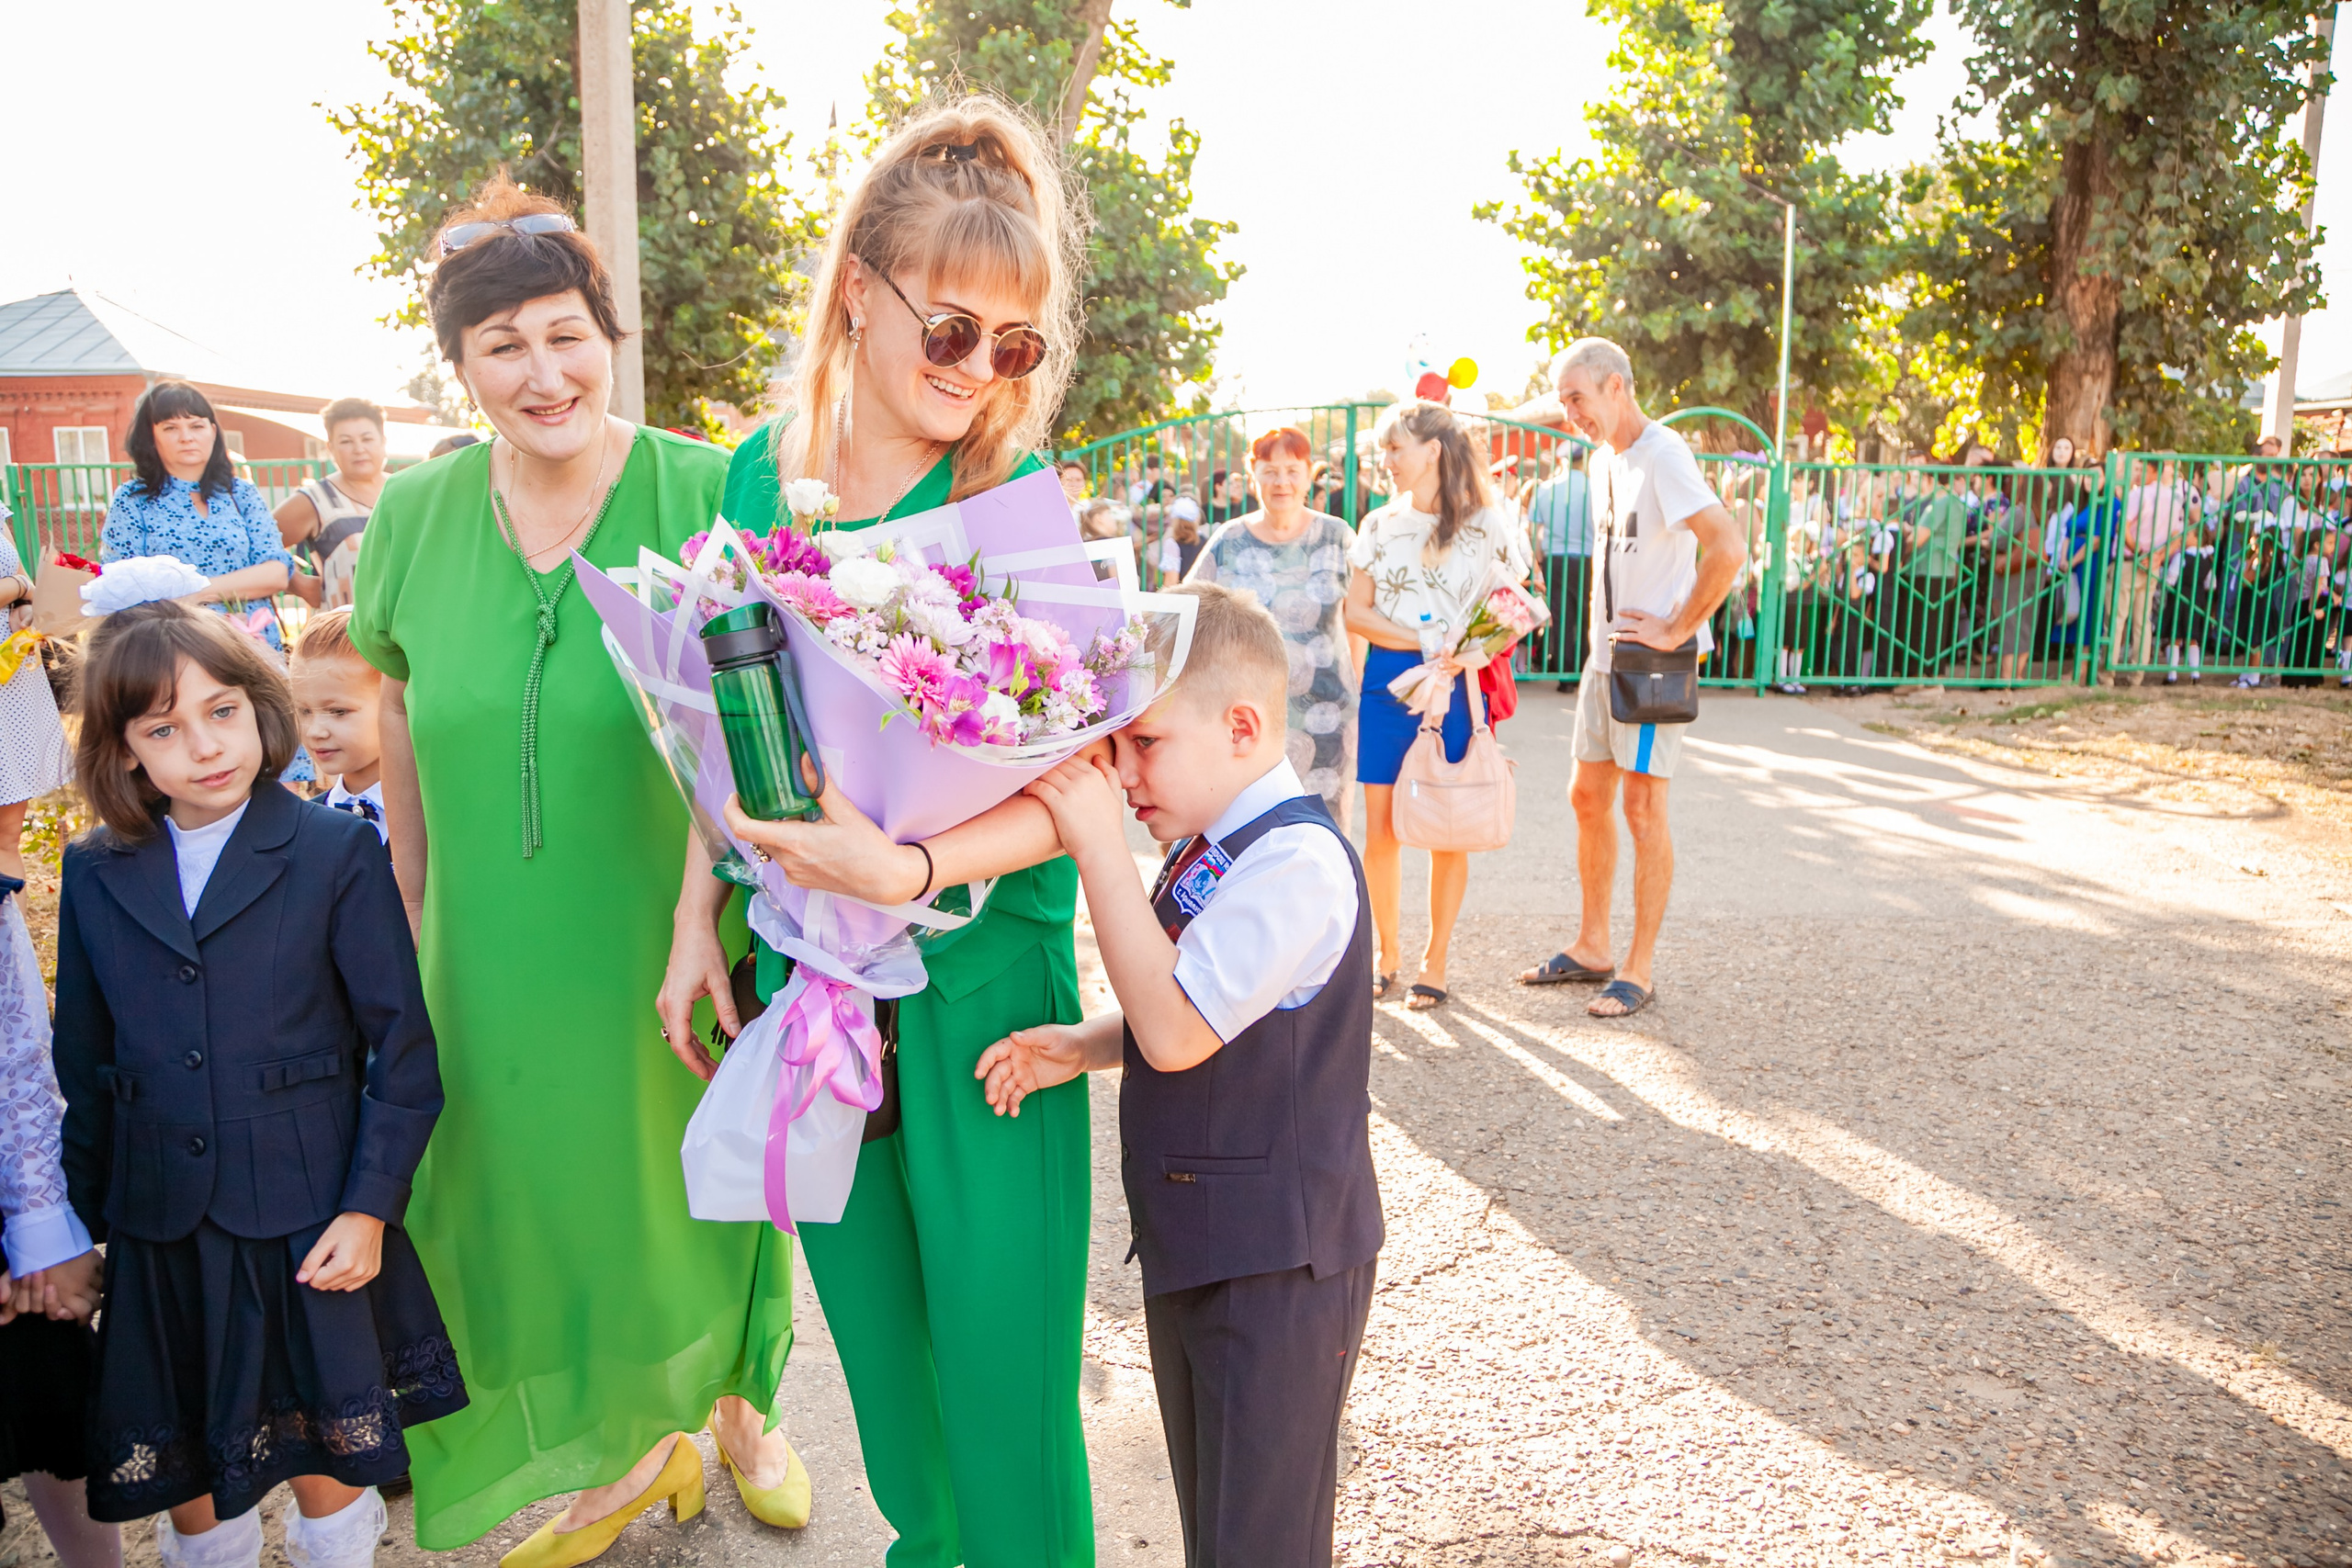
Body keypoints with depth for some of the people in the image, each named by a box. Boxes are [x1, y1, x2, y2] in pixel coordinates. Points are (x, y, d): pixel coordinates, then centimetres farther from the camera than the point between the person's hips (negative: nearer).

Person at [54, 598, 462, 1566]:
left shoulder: (337, 852, -7)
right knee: (184, 1478, 15)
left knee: (328, 1458, 12)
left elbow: (404, 1048, -7)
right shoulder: (93, 874, 4)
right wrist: (86, 1221, 9)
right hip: (161, 1236, 3)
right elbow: (84, 1065, 10)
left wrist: (370, 1207, -11)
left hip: (312, 1227, -3)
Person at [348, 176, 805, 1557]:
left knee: (704, 1180, 15)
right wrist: (411, 920, 12)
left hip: (674, 938, -3)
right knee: (547, 1188, 16)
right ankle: (638, 1448, 42)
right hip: (498, 952, 3)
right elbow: (402, 730, 9)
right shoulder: (414, 516, -1)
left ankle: (739, 1404, 45)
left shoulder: (703, 495, -13)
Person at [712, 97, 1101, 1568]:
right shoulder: (760, 475, 1)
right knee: (874, 1330, 21)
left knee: (1000, 1353, 5)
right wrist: (699, 909, 5)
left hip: (981, 975, -4)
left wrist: (908, 869, -28)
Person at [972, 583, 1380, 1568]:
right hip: (1192, 1242, 9)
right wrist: (1078, 1047, -2)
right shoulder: (1206, 849, 6)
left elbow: (1177, 1030, -27)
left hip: (1276, 1264, -9)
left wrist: (1099, 846, -25)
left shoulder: (1297, 859, -24)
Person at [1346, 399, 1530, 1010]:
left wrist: (1466, 656, -18)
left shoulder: (1487, 524, -1)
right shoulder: (1380, 525, 9)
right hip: (1386, 682, 3)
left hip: (1454, 686, -3)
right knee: (1379, 830, 3)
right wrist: (1425, 642, -11)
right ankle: (1385, 955, 19)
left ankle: (1436, 961, 17)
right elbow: (1355, 611, 4)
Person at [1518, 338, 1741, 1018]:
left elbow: (1727, 548, -27)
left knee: (1643, 809, -3)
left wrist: (1675, 631, -21)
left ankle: (1638, 970, 7)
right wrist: (1600, 634, 15)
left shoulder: (1663, 456, -16)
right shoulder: (1608, 460, 13)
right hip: (1605, 655, 9)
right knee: (1588, 797, 13)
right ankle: (1592, 947, 26)